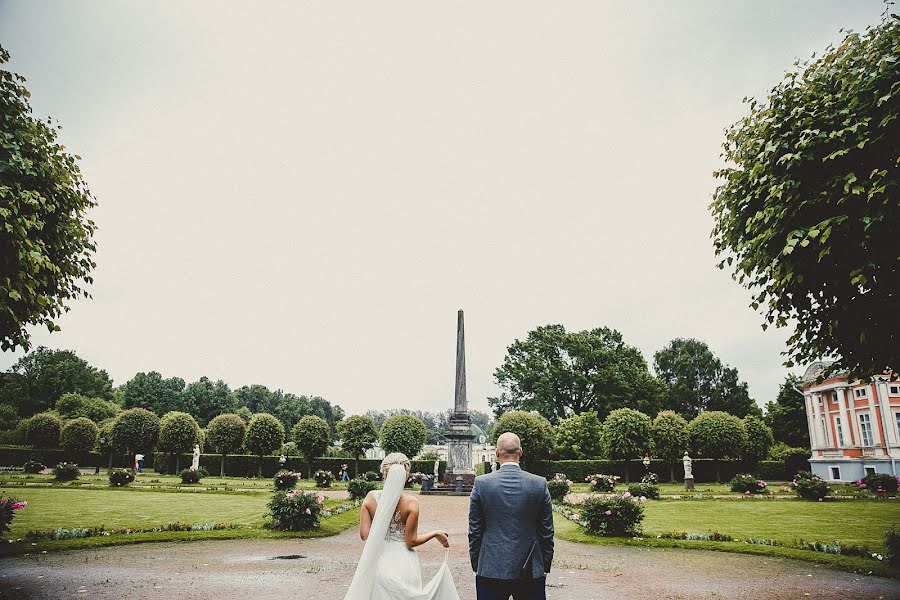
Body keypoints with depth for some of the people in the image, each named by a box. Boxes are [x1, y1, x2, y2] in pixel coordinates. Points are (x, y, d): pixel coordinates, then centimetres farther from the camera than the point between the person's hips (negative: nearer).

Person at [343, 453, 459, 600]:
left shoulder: (371, 497, -8)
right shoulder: (411, 502, -15)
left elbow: (364, 535, -6)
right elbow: (411, 542, -12)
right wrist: (435, 534, 1)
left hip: (378, 562, 2)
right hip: (403, 564, -2)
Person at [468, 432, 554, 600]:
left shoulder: (481, 483, -7)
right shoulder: (540, 484, -6)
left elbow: (474, 531, -1)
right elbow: (547, 532, 1)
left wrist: (476, 566, 10)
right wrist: (545, 566, 12)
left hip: (490, 569, 0)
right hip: (531, 572, 1)